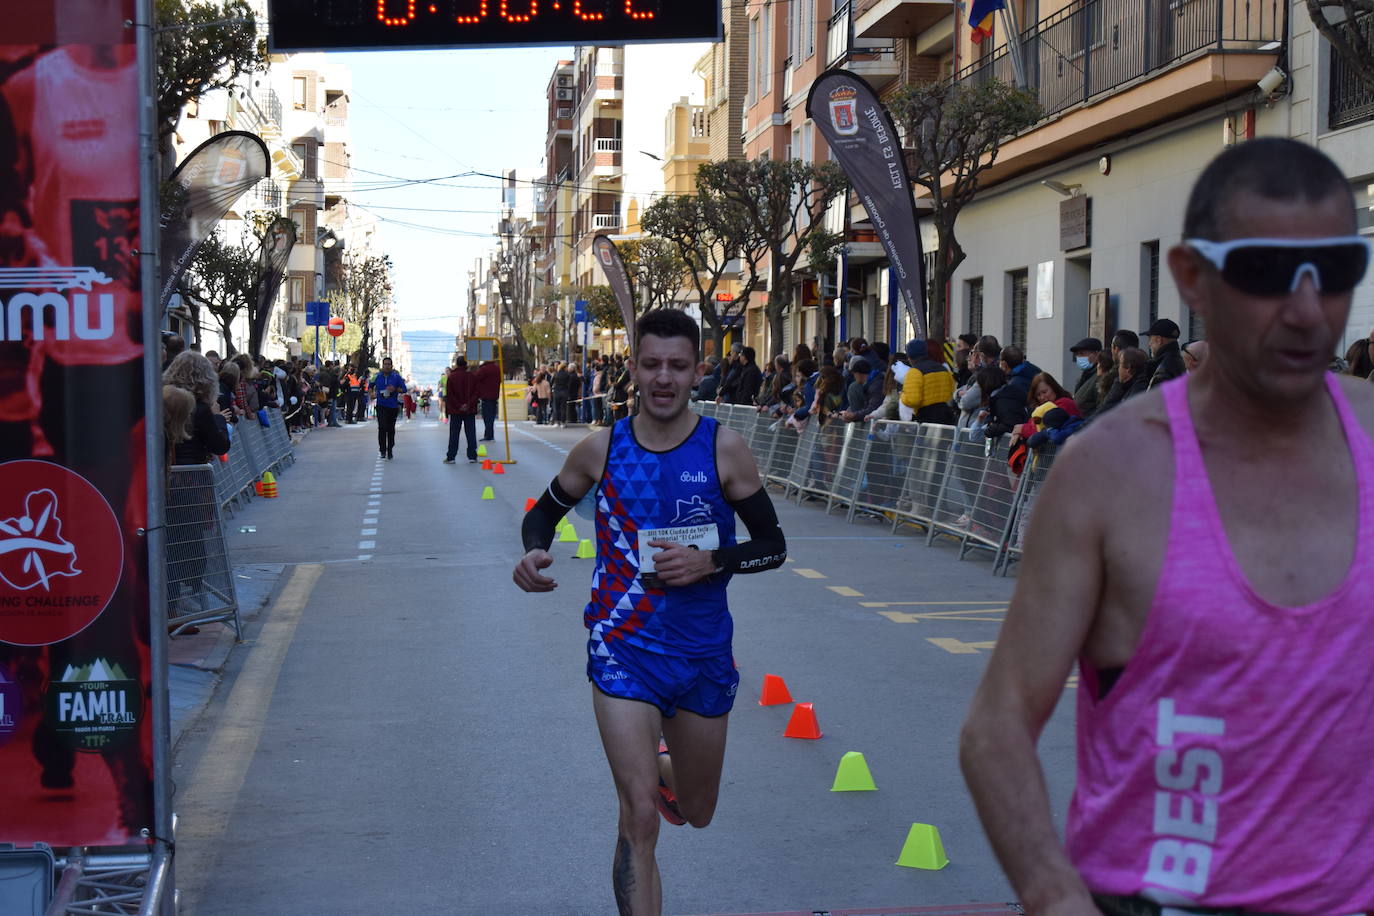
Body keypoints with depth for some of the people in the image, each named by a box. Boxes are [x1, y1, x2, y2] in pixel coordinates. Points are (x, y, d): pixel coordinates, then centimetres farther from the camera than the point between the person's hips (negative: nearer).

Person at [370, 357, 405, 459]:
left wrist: (395, 389, -17)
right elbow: (370, 385, 21)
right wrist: (372, 393, 2)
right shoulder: (377, 376, 5)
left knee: (391, 429, 8)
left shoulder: (396, 377, 0)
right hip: (381, 406, 0)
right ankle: (382, 450, -7)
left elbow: (404, 389, 0)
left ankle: (390, 451, 20)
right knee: (382, 427, -15)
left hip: (393, 406, 0)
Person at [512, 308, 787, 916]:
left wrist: (708, 562, -19)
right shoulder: (601, 449, -5)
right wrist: (534, 551, -10)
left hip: (703, 653, 2)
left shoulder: (724, 449, -7)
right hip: (623, 649, -2)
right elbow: (545, 512, 12)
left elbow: (772, 545, -1)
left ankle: (661, 764, 55)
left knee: (696, 813, 20)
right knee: (640, 818, -14)